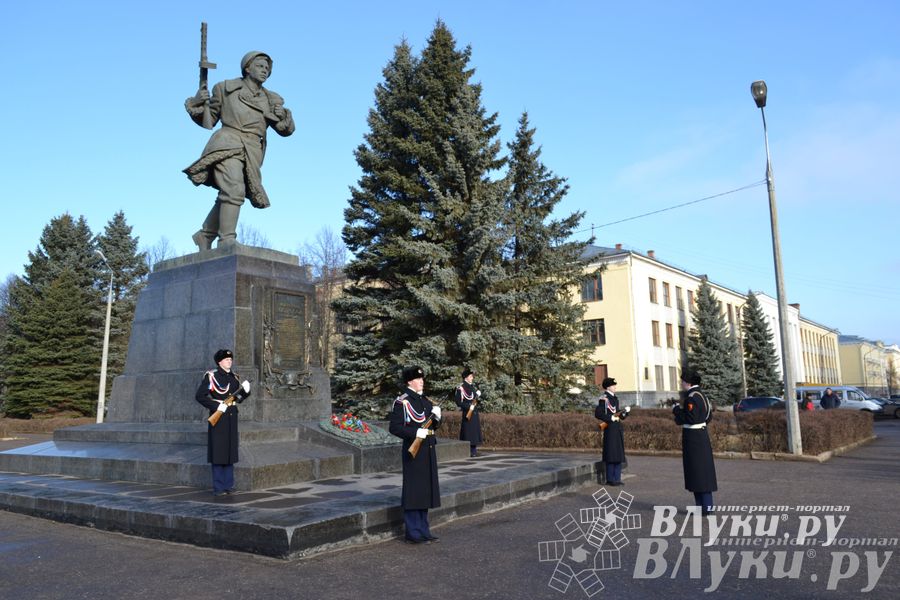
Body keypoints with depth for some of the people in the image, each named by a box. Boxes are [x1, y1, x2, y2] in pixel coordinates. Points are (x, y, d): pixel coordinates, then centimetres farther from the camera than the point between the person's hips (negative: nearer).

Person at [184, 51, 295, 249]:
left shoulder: (271, 100, 18)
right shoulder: (226, 88, 10)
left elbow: (286, 130, 16)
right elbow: (208, 120, 14)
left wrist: (283, 116, -4)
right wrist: (197, 103, -5)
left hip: (252, 155, 5)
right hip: (227, 146, -5)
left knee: (228, 197, 12)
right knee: (234, 190, -26)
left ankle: (205, 235, 30)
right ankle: (227, 242, -30)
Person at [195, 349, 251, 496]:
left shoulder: (234, 377, 12)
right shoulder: (211, 376, -6)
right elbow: (200, 396, -11)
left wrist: (245, 390, -4)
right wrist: (217, 406, -18)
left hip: (231, 417, 6)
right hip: (218, 417, -6)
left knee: (230, 450, 9)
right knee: (218, 451, -2)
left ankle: (228, 485, 18)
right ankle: (218, 487, 5)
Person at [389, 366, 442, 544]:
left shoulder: (426, 401, 14)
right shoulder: (401, 402, -9)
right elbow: (394, 427, -15)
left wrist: (437, 417, -2)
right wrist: (416, 433, -24)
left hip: (428, 450, 8)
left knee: (426, 490, 12)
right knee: (413, 491, -1)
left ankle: (423, 530, 23)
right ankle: (413, 533, 8)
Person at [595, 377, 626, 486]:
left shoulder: (615, 398, 17)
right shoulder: (604, 399, -11)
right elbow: (597, 414, -17)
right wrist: (611, 418, -21)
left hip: (618, 429, 9)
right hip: (610, 429, -9)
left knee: (619, 455, 11)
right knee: (611, 454, -3)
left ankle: (617, 478, 18)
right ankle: (610, 479, 5)